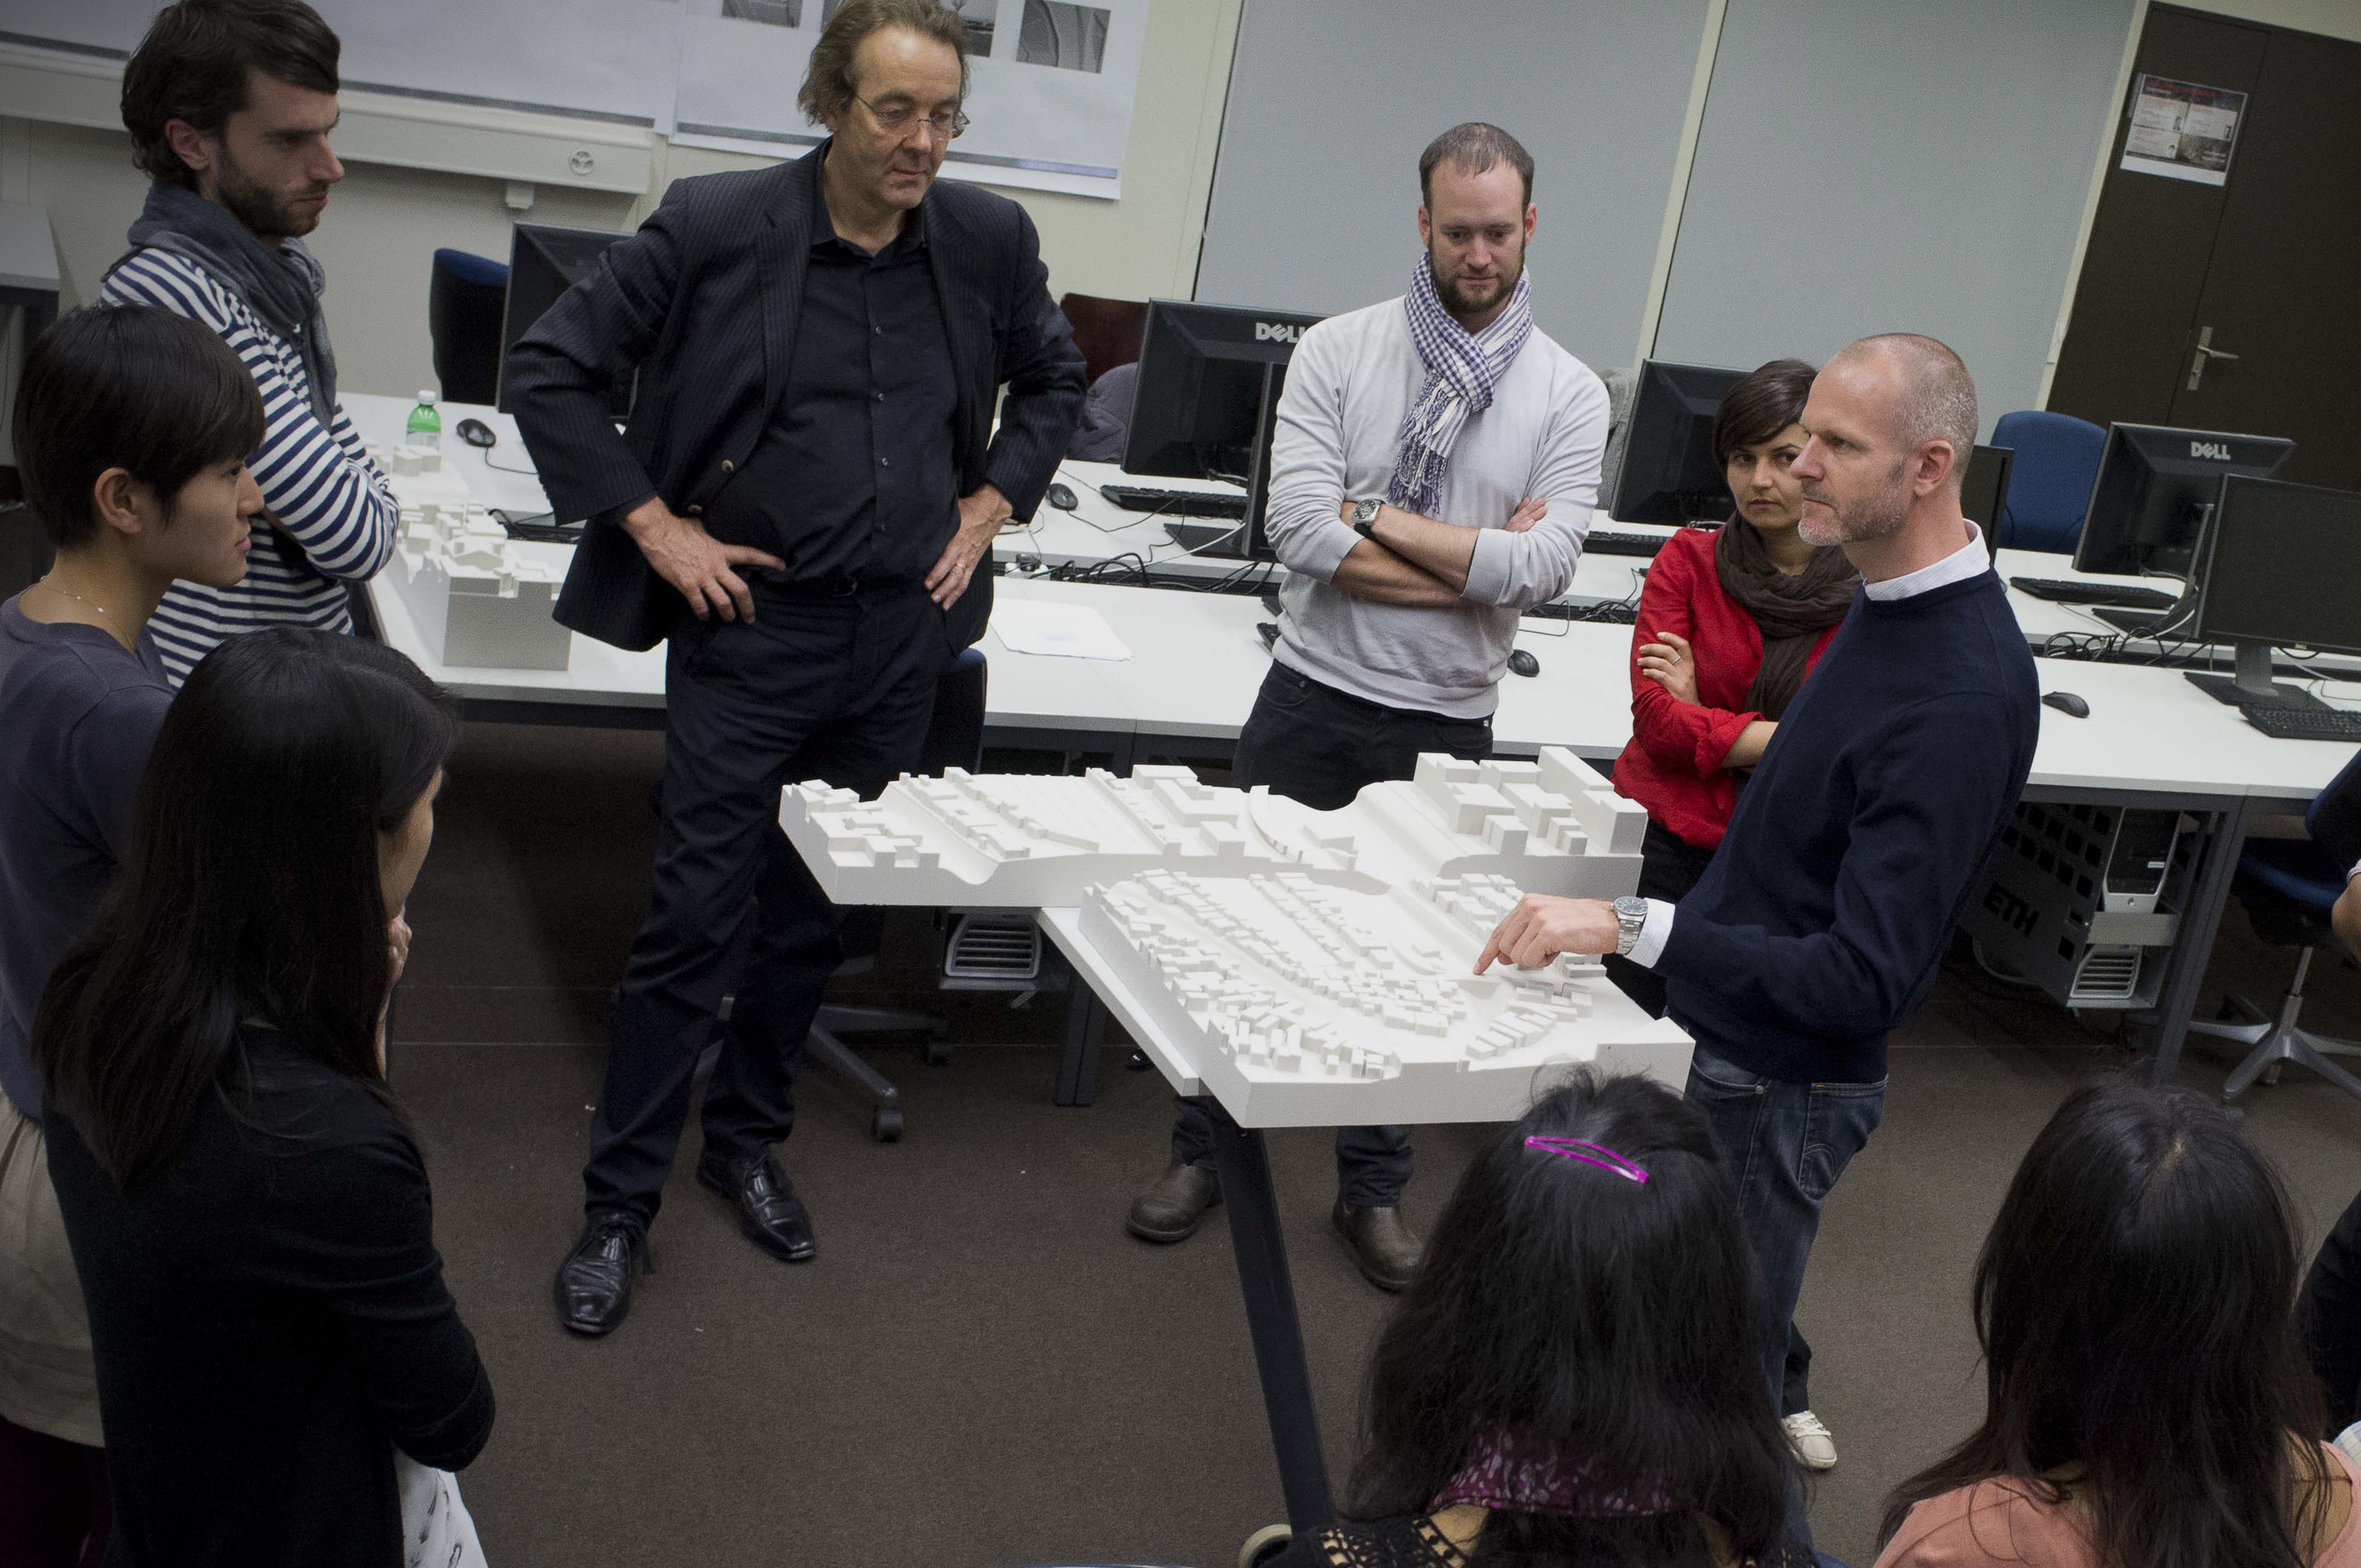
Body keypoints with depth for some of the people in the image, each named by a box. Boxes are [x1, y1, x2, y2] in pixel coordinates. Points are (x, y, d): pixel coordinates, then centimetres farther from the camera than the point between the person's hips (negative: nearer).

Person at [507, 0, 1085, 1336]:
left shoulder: (989, 240, 1)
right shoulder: (717, 229, -10)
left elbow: (1055, 380, 20)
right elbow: (553, 369, -4)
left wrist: (991, 504, 7)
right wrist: (654, 525, -9)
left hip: (901, 636, 4)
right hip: (752, 627, -3)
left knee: (819, 916, 15)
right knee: (696, 920, -1)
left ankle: (749, 1145, 35)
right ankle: (620, 1206, 14)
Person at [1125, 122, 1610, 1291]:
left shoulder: (1569, 393, -2)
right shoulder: (1338, 351, -4)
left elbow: (1549, 567, -15)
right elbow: (1299, 529, -17)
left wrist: (1380, 518, -15)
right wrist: (1476, 565, -16)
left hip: (1446, 726, 1)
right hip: (1313, 699, 0)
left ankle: (1373, 1191, 29)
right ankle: (1203, 1153, 29)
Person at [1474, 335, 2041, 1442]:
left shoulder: (1961, 698, -27)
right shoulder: (1894, 598, 3)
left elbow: (1869, 980, -31)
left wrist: (1633, 927, -37)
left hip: (1776, 1092, -9)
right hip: (1719, 1039, 9)